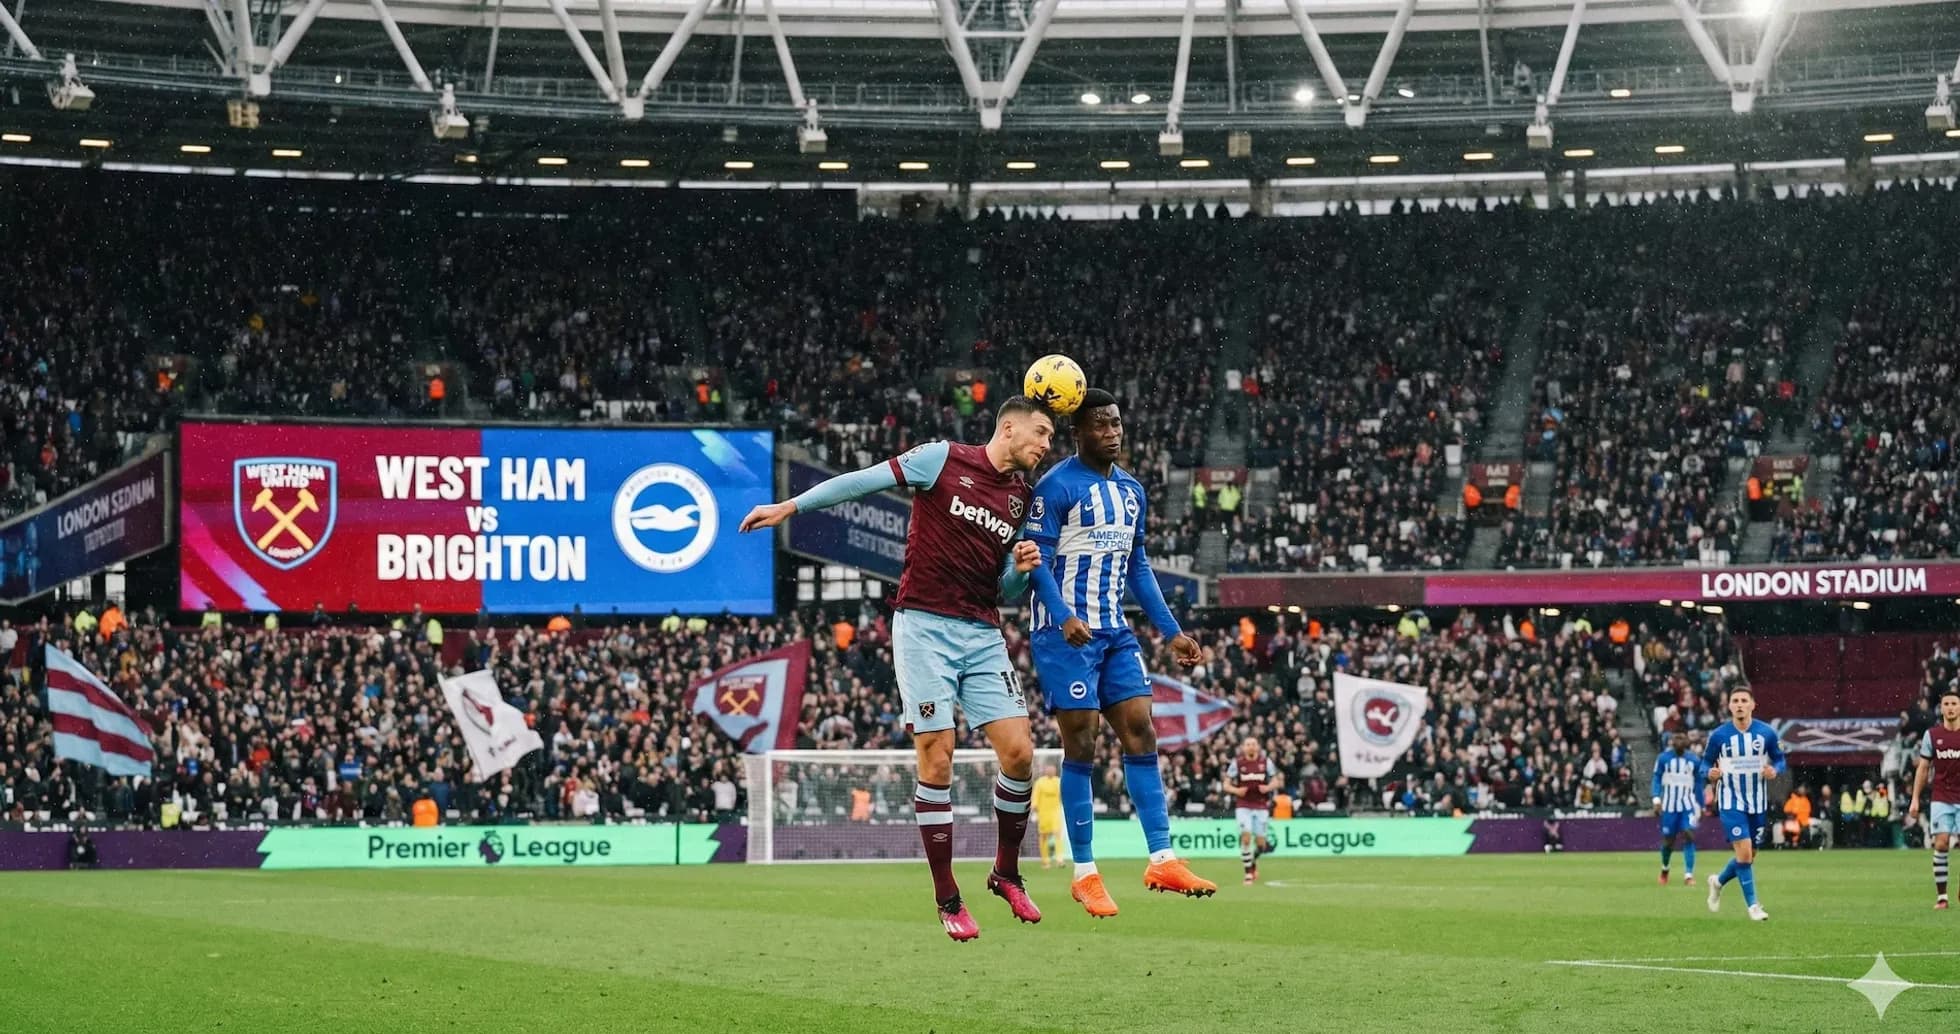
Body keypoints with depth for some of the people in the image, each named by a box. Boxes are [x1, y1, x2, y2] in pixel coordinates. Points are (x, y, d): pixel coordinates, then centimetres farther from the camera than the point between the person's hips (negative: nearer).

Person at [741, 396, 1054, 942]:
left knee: (1019, 751, -6)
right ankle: (947, 900, 0)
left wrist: (1021, 567, -2)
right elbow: (865, 480, 0)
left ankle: (1006, 873, 16)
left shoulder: (1023, 498, 13)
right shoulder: (945, 459, -3)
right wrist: (792, 505, -3)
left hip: (983, 635, 5)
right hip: (924, 626, -5)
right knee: (936, 759, -8)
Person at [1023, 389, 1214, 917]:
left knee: (1141, 734, 0)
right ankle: (1085, 874, 0)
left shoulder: (1131, 490, 14)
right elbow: (1037, 559, -15)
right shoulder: (1057, 486, -10)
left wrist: (1172, 631, 15)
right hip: (1066, 632, -7)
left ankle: (1162, 861, 2)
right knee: (1080, 746, -5)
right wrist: (1064, 616, -30)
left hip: (1115, 633, 7)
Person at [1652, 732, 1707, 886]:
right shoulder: (1663, 758, -2)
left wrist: (1699, 806, 12)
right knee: (1668, 840, 4)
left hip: (1688, 805, 1)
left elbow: (1698, 784, 11)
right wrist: (1656, 799, -12)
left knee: (1689, 836, -16)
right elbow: (1657, 779, -1)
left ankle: (1689, 876, -16)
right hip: (1669, 805, -1)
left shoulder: (1694, 760, 3)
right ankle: (1664, 869, 34)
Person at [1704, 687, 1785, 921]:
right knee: (1744, 851, -16)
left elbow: (1779, 759, 6)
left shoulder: (1766, 733, -4)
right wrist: (1711, 773, -18)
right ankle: (1753, 905, -4)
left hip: (1758, 803, 3)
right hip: (1732, 803, -3)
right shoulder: (1718, 735, -7)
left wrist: (1775, 770, -16)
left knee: (1748, 856, 11)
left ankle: (1718, 883, 40)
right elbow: (1707, 761, 4)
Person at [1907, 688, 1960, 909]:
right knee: (1940, 844, -9)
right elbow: (1923, 768, 9)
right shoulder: (1932, 735, 3)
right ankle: (1941, 896, -4)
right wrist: (1915, 799, 4)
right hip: (1941, 798, 0)